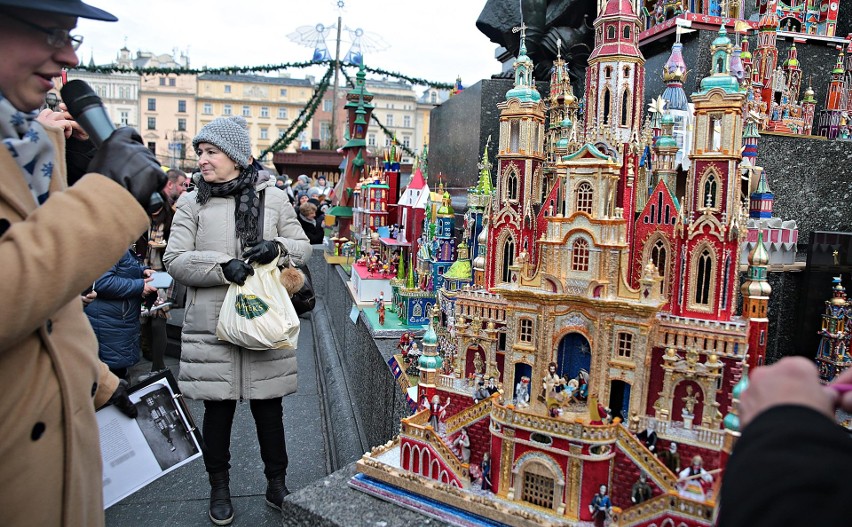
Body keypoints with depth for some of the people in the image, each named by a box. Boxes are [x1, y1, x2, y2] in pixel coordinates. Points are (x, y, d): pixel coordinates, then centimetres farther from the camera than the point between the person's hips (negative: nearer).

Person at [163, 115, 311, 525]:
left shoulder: (273, 198, 4)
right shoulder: (192, 203, 2)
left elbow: (303, 247, 8)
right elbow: (174, 259, -4)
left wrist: (276, 248, -14)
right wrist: (223, 266, -19)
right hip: (212, 325, 0)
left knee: (269, 406, 11)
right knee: (217, 408, 11)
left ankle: (277, 483, 31)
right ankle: (219, 487, 32)